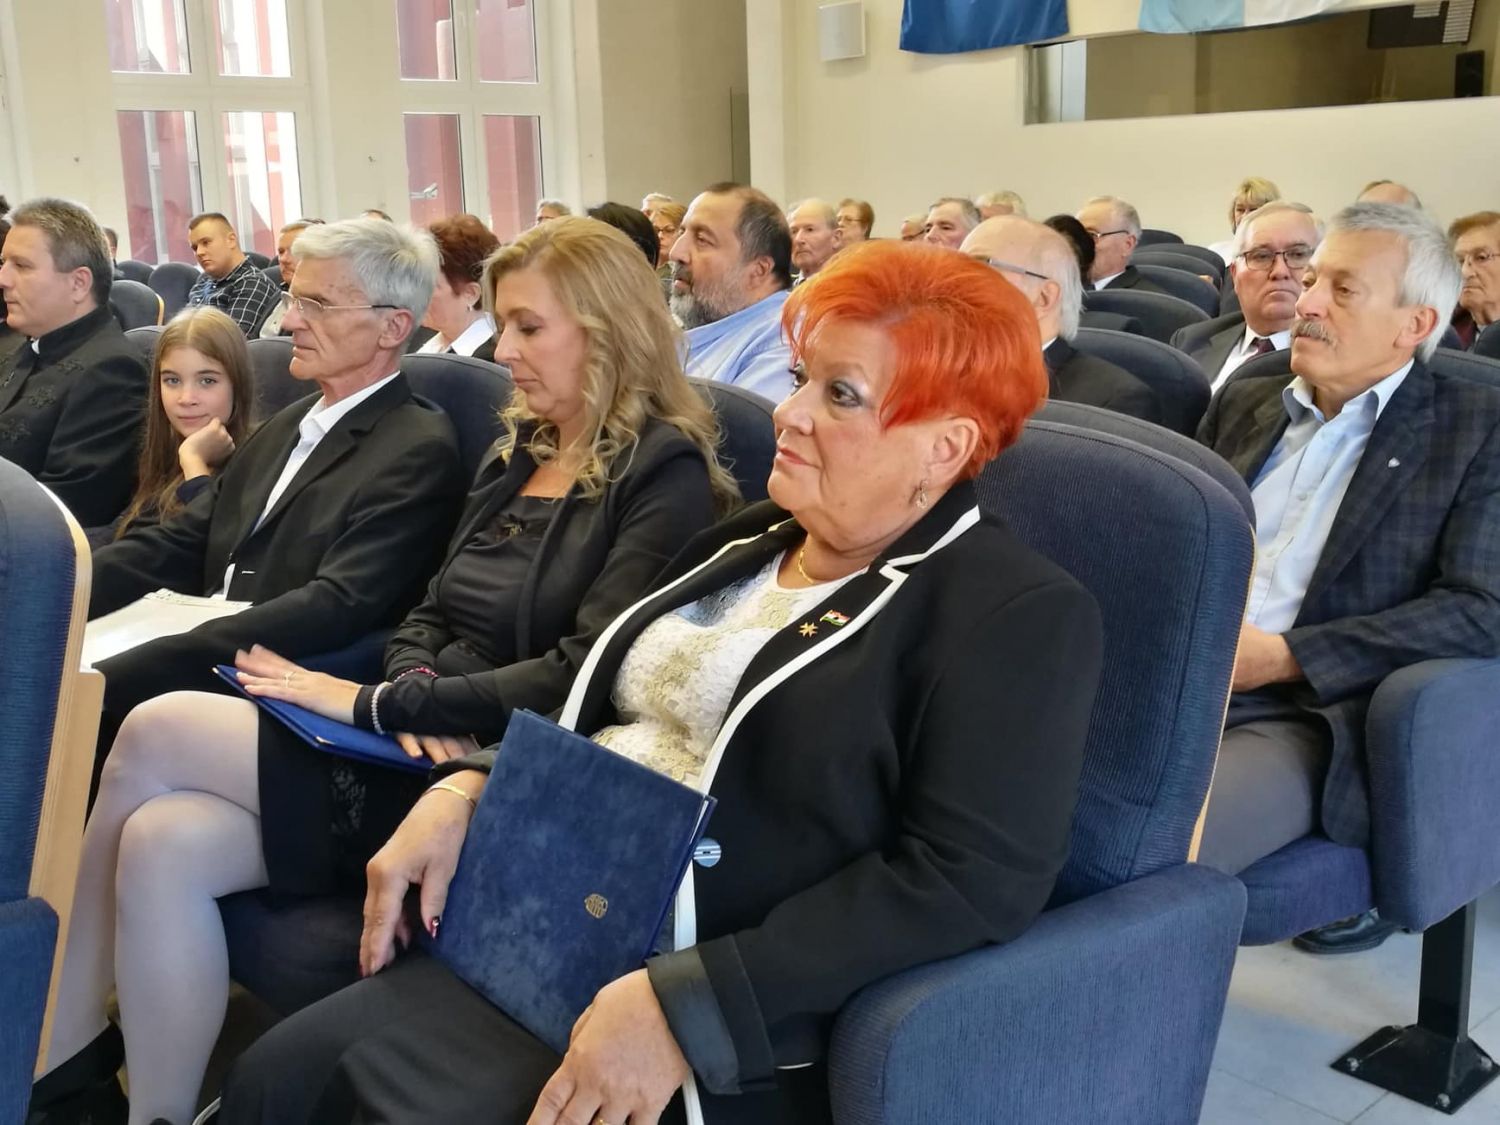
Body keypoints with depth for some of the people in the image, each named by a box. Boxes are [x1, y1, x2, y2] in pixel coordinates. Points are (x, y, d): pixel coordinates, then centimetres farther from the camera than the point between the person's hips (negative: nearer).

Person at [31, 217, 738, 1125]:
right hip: (420, 749, 7)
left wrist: (372, 703, -16)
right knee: (162, 845, -17)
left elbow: (581, 676, -18)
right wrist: (410, 690, -8)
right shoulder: (518, 452, 15)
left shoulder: (666, 479, -9)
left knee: (157, 733, -14)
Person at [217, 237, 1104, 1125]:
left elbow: (972, 880, -20)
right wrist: (467, 790, 1)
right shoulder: (746, 545, 14)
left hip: (729, 1022, -6)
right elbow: (595, 714, 21)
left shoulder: (1020, 614, -10)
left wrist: (685, 1005, -25)